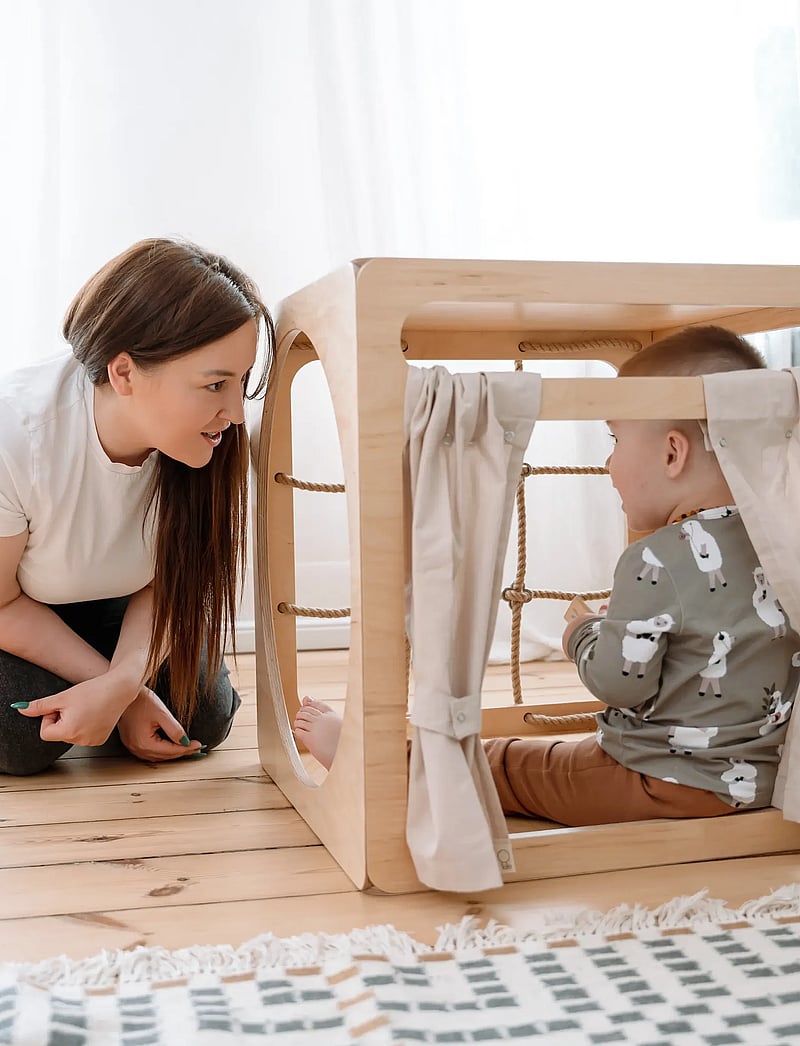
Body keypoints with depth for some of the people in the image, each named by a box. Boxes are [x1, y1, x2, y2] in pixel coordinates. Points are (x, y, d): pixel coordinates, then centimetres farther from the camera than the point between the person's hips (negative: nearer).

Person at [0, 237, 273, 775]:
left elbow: (169, 582, -14)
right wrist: (122, 692, -22)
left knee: (204, 718, -9)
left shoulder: (214, 443, -29)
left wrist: (120, 684, -31)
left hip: (114, 604, 3)